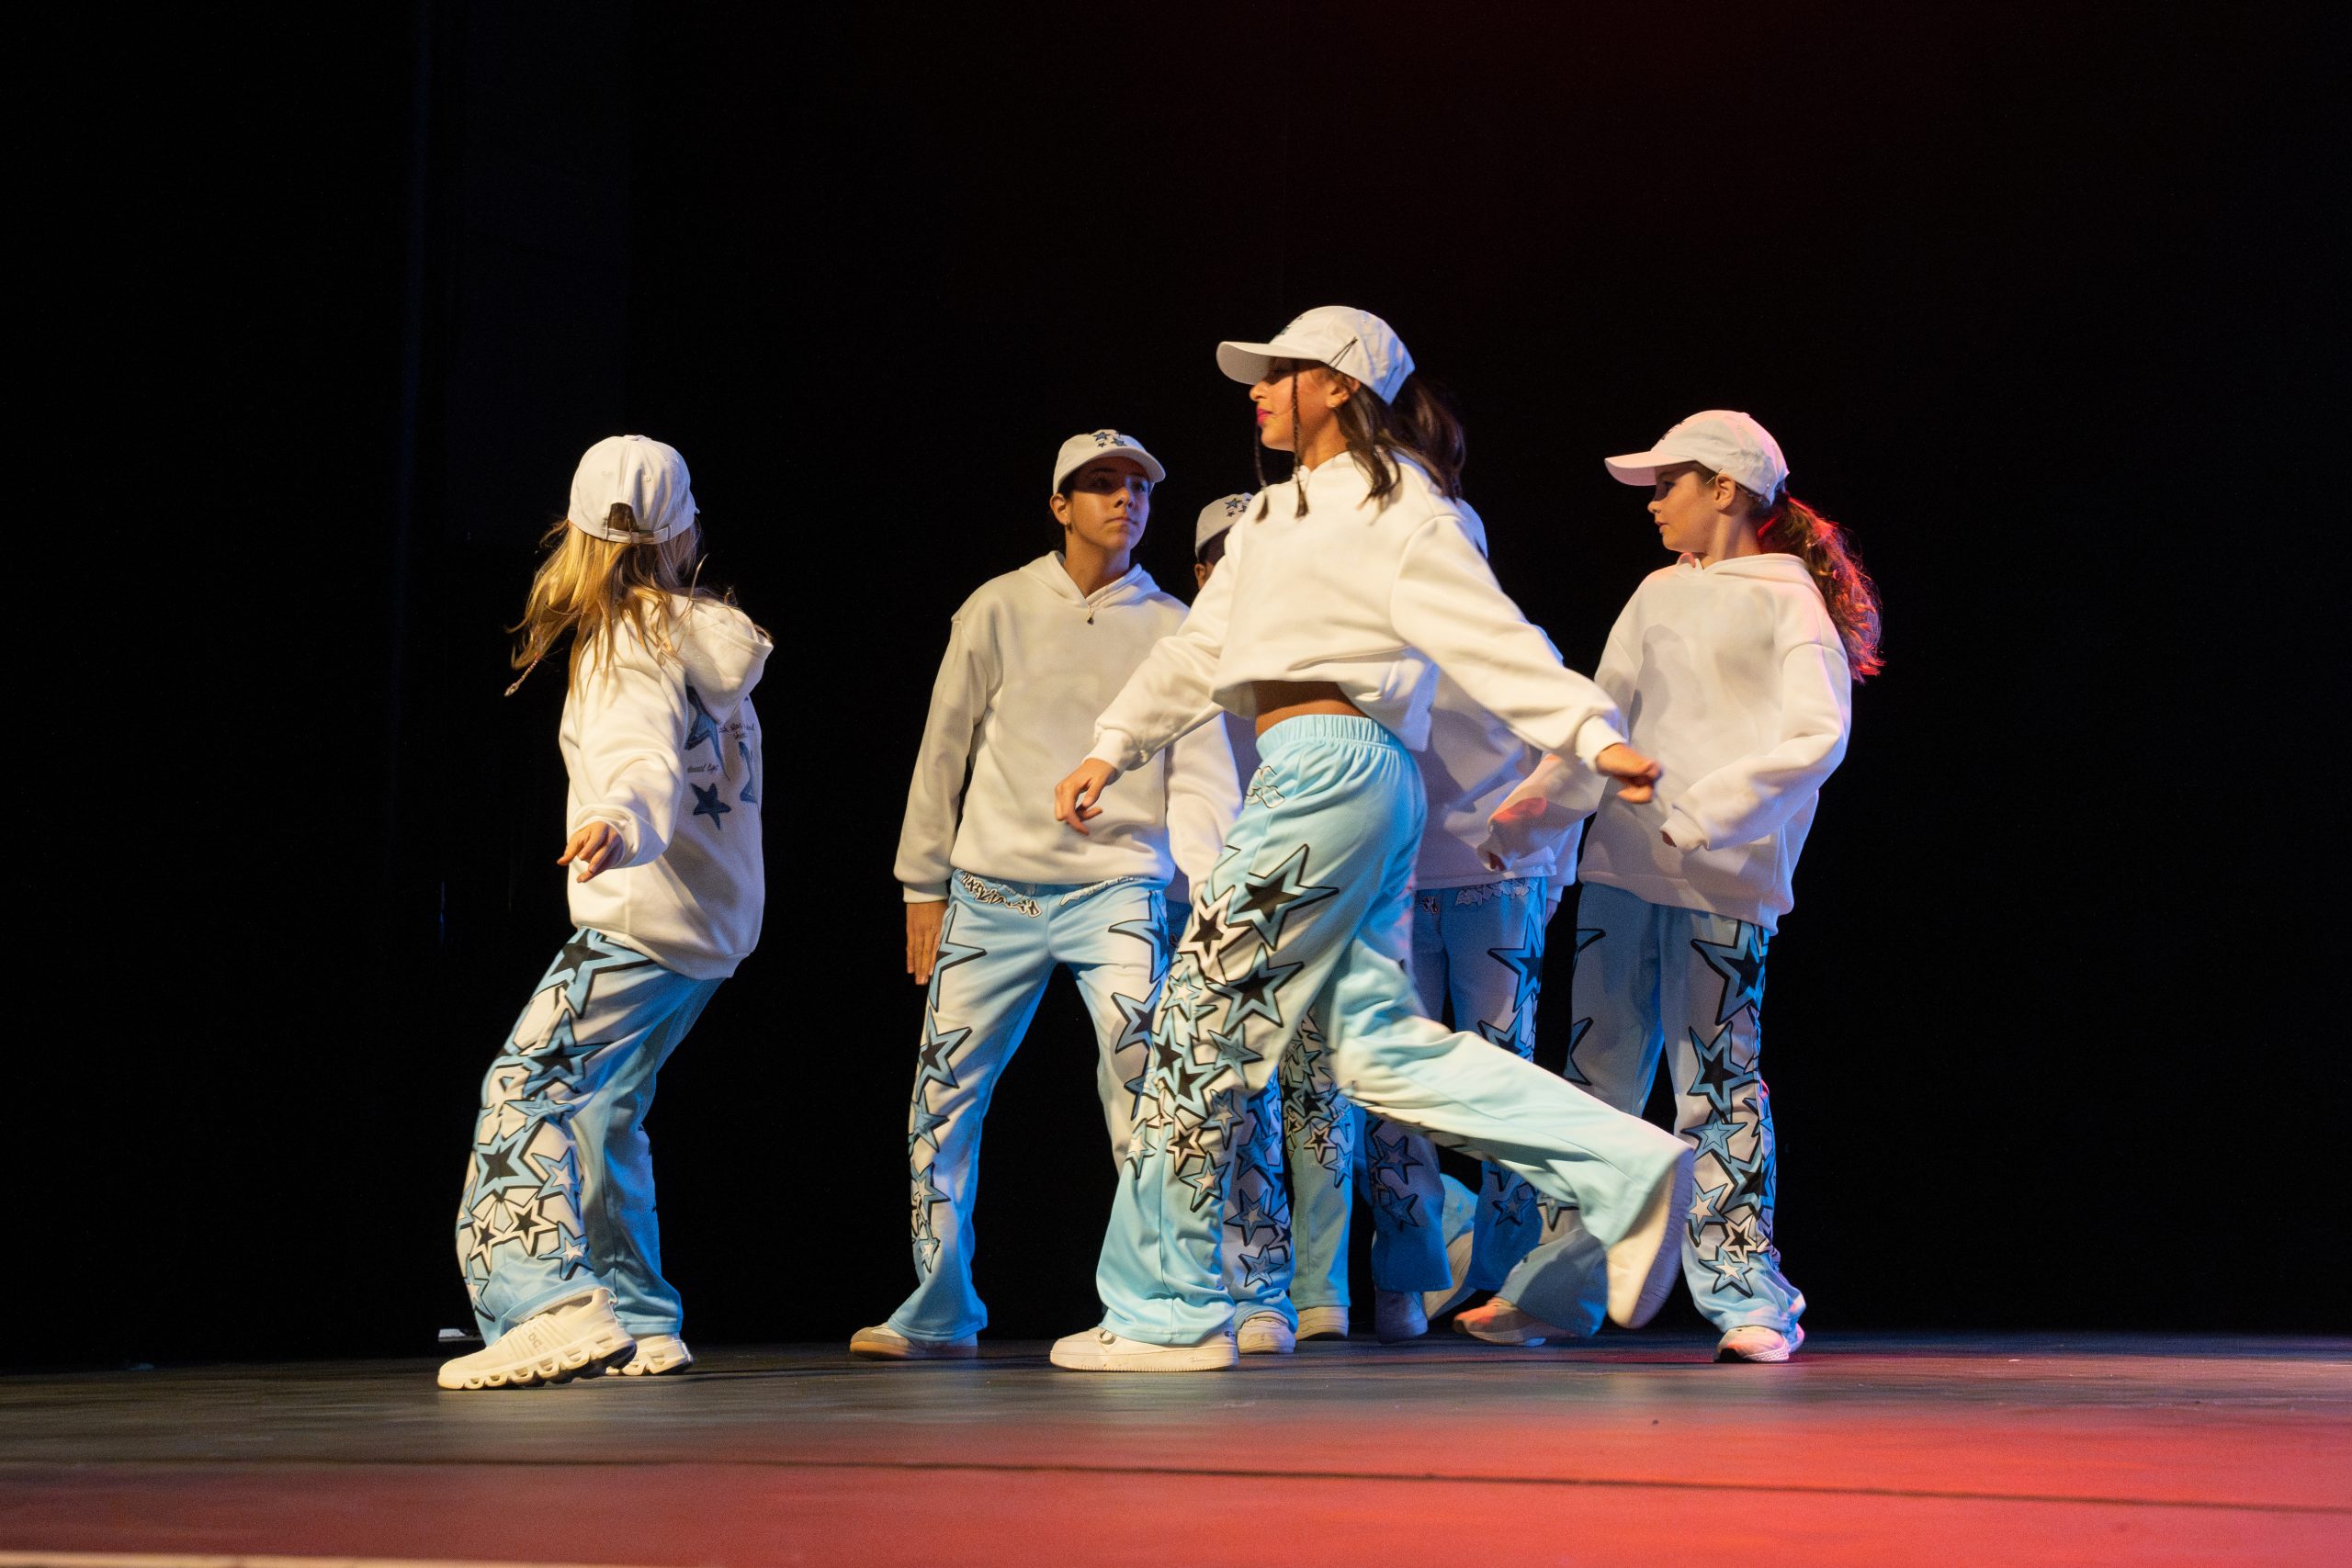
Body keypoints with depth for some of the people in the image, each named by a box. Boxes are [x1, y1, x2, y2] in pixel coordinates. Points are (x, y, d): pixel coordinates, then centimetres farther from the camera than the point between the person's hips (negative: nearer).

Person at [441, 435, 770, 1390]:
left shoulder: (627, 649, -12)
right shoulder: (711, 640, 11)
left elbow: (649, 764, -30)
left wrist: (622, 824, -48)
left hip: (641, 920, -9)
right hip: (715, 919, 9)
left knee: (527, 1092, -14)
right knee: (599, 1112, 17)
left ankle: (555, 1305, -30)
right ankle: (637, 1321, 18)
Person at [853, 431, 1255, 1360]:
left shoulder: (1173, 630, 6)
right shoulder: (999, 610, 6)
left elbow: (1200, 771, 2)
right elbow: (945, 751, 10)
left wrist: (1210, 884, -14)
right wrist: (923, 886, 8)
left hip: (1117, 886, -2)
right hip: (991, 891, 2)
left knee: (1142, 1075, -20)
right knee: (944, 1094, 4)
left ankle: (1249, 1290, -14)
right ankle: (939, 1311, 18)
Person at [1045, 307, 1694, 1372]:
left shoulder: (1390, 504, -3)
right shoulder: (1277, 517, 25)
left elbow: (1486, 635, -12)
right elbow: (1200, 649, 26)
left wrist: (1593, 735, -20)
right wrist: (1113, 750, 20)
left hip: (1328, 765, -9)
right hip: (1342, 779, 9)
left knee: (1203, 1025, -4)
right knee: (1381, 1045, 1)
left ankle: (1162, 1311, 3)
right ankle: (1623, 1172, -2)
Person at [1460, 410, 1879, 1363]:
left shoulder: (1788, 602, -3)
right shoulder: (1658, 596, 17)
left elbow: (1817, 736, -13)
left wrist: (1706, 811, -21)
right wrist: (1541, 794, 3)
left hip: (1724, 880, -6)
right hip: (1622, 863, 6)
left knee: (1717, 1078, -8)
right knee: (1601, 1074, 9)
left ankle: (1748, 1297, -2)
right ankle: (1554, 1290, 16)